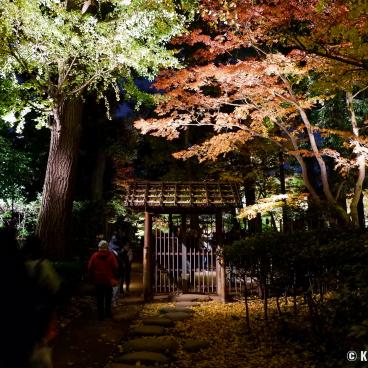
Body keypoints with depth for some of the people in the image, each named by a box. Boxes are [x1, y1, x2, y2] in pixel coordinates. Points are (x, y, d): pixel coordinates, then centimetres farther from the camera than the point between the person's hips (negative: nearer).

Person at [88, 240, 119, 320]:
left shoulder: (94, 256, -5)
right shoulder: (111, 256, -8)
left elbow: (90, 268, -2)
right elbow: (116, 267, -8)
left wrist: (91, 279, 9)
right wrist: (115, 278, 4)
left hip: (98, 281, 0)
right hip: (109, 280, 0)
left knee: (99, 299, 8)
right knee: (108, 298, 14)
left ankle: (101, 315, 9)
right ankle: (108, 314, 19)